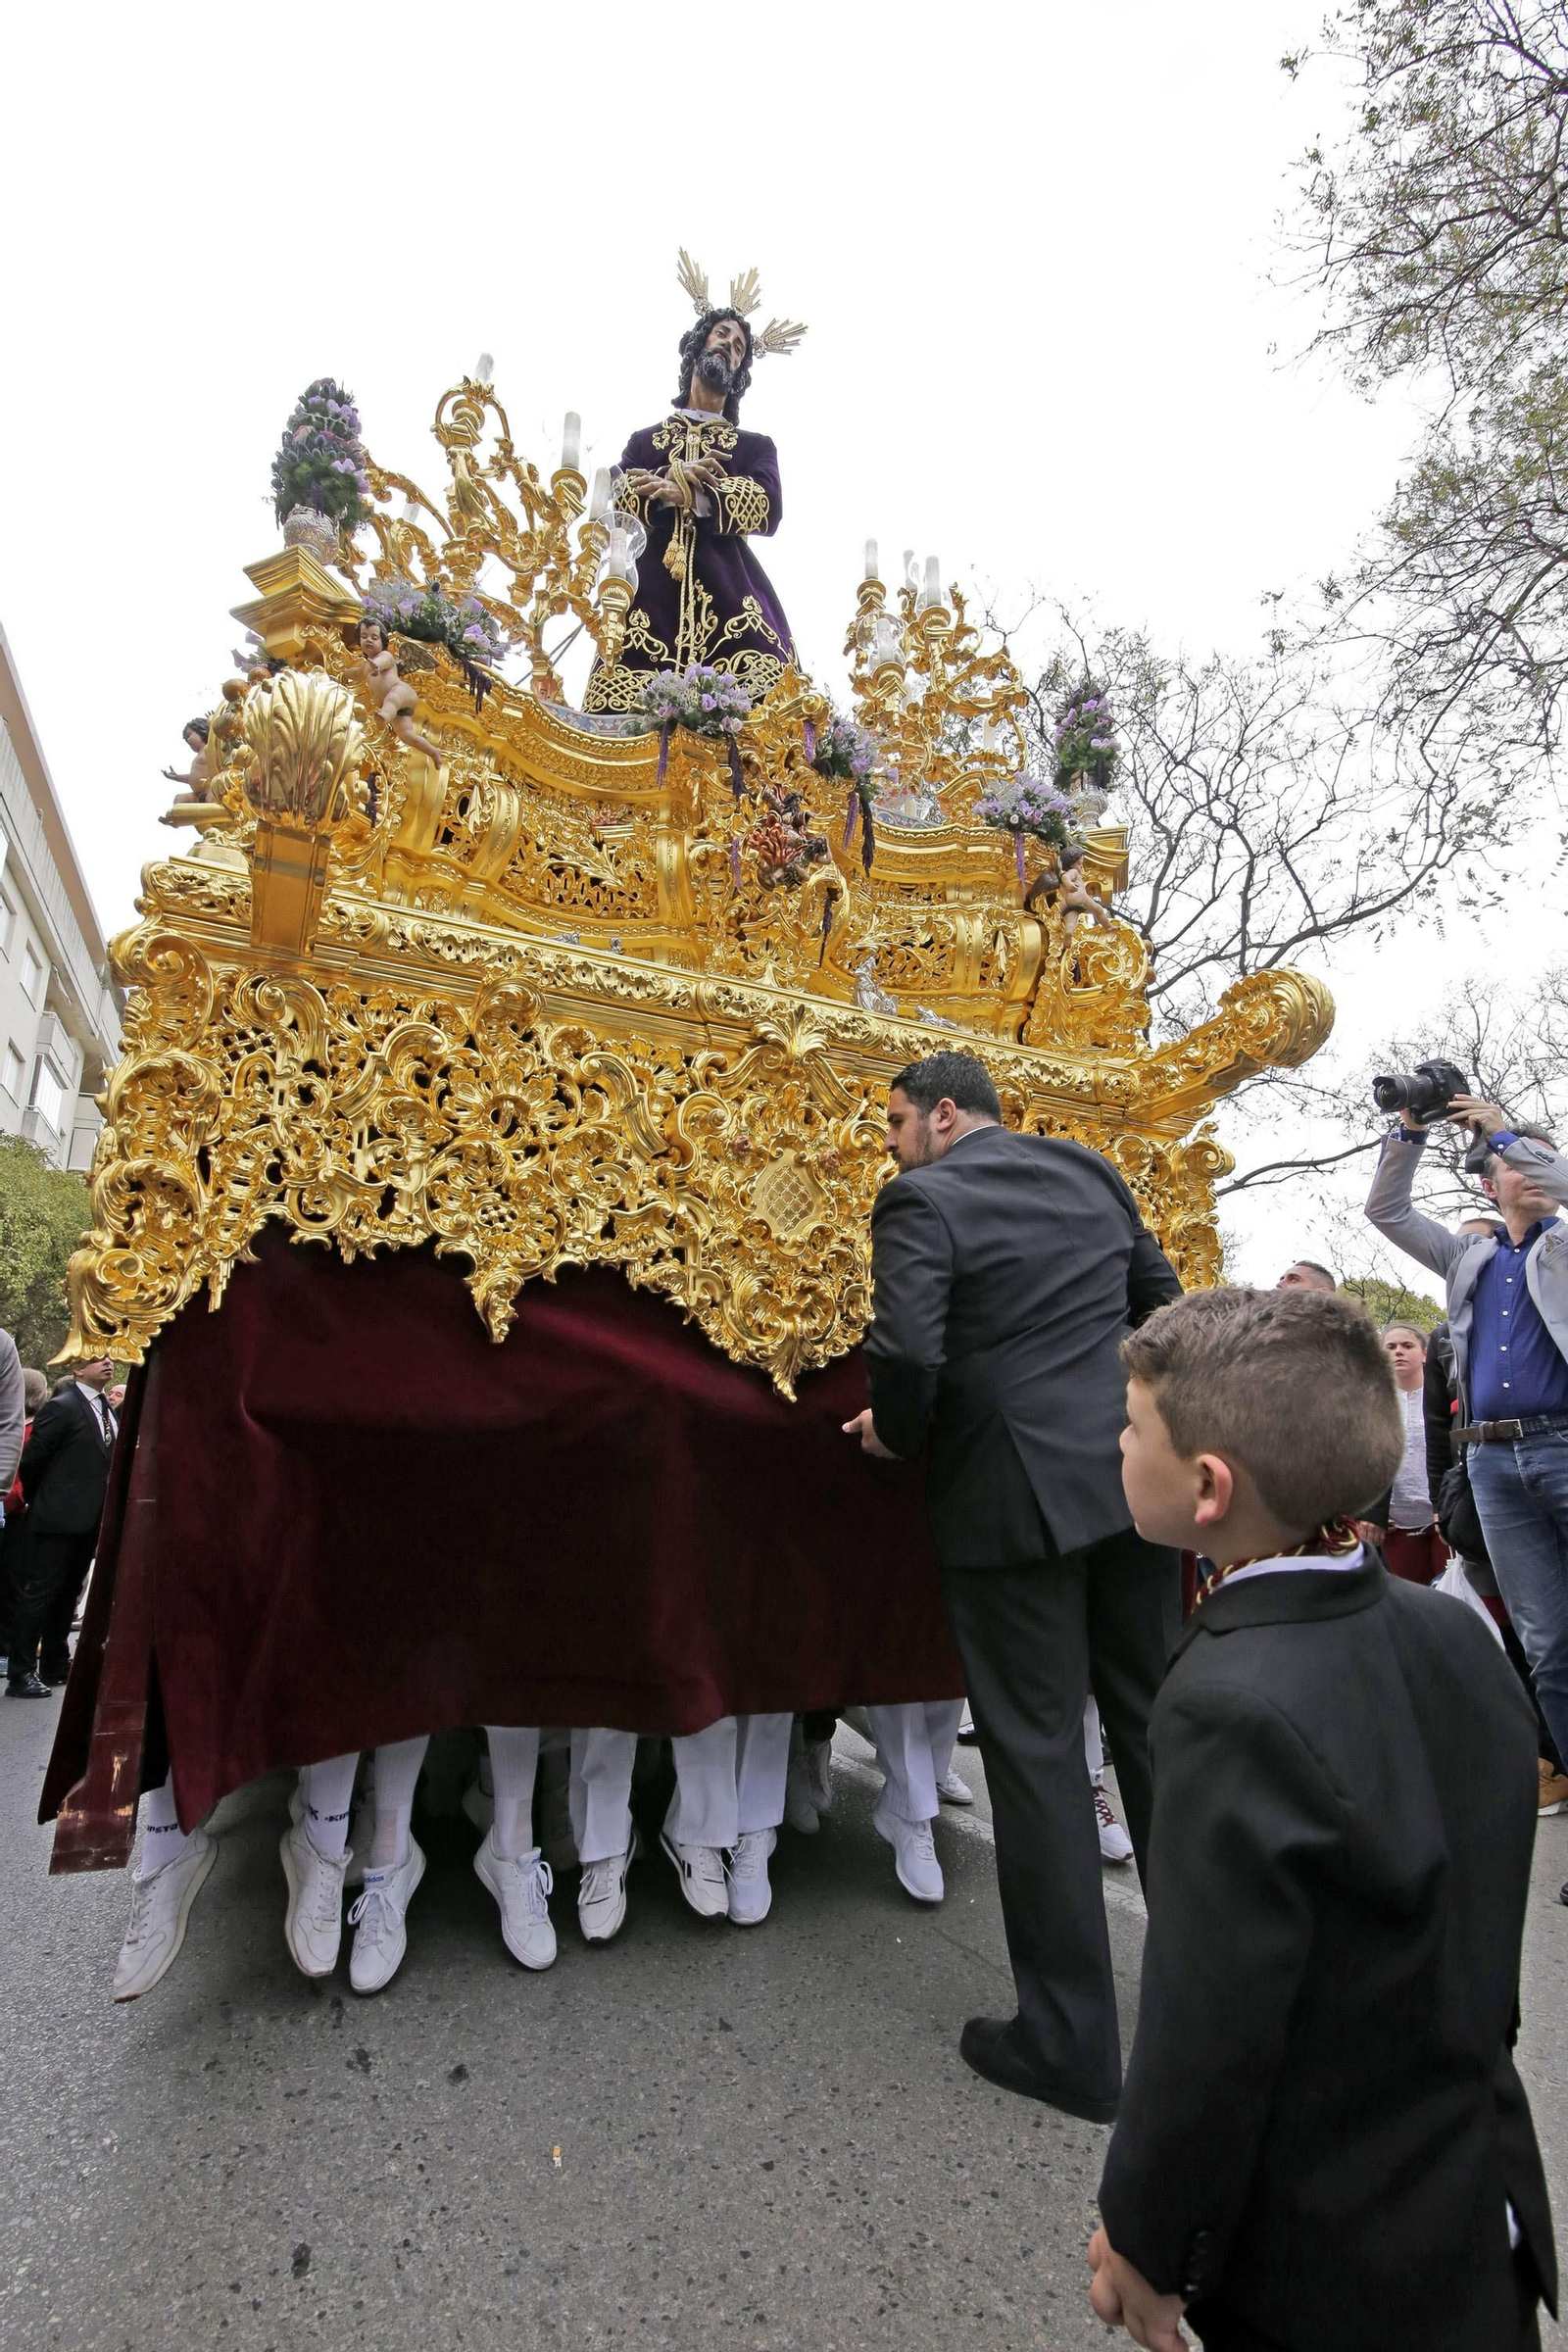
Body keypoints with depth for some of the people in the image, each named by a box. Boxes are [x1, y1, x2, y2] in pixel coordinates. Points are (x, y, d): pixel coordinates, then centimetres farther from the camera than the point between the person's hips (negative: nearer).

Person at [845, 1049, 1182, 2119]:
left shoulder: (921, 1199, -10)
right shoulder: (1089, 1169, 10)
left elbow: (908, 1350, -22)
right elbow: (1159, 1296, 16)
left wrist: (895, 1432, -3)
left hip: (1015, 1495, -6)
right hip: (1132, 1474, 7)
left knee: (1038, 1749, 5)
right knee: (1156, 1719, 20)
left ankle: (1072, 2042, 19)